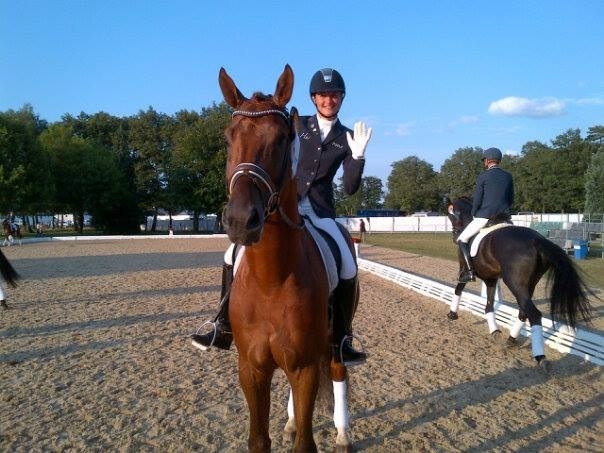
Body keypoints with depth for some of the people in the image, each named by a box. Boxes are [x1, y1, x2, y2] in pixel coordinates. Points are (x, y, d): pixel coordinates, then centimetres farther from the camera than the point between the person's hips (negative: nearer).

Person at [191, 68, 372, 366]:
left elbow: (350, 188, 0)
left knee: (348, 268, -17)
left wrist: (358, 156, -14)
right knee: (235, 256, -10)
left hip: (320, 212, 0)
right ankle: (224, 329, 2)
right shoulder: (297, 126, 6)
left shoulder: (347, 137, 5)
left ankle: (340, 341, 0)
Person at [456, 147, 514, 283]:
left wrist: (474, 215, 8)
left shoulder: (482, 177, -6)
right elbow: (511, 199, 14)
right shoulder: (508, 176, 9)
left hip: (484, 216, -5)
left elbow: (477, 200, -6)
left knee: (462, 240, 5)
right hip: (505, 217, 5)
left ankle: (469, 271, -9)